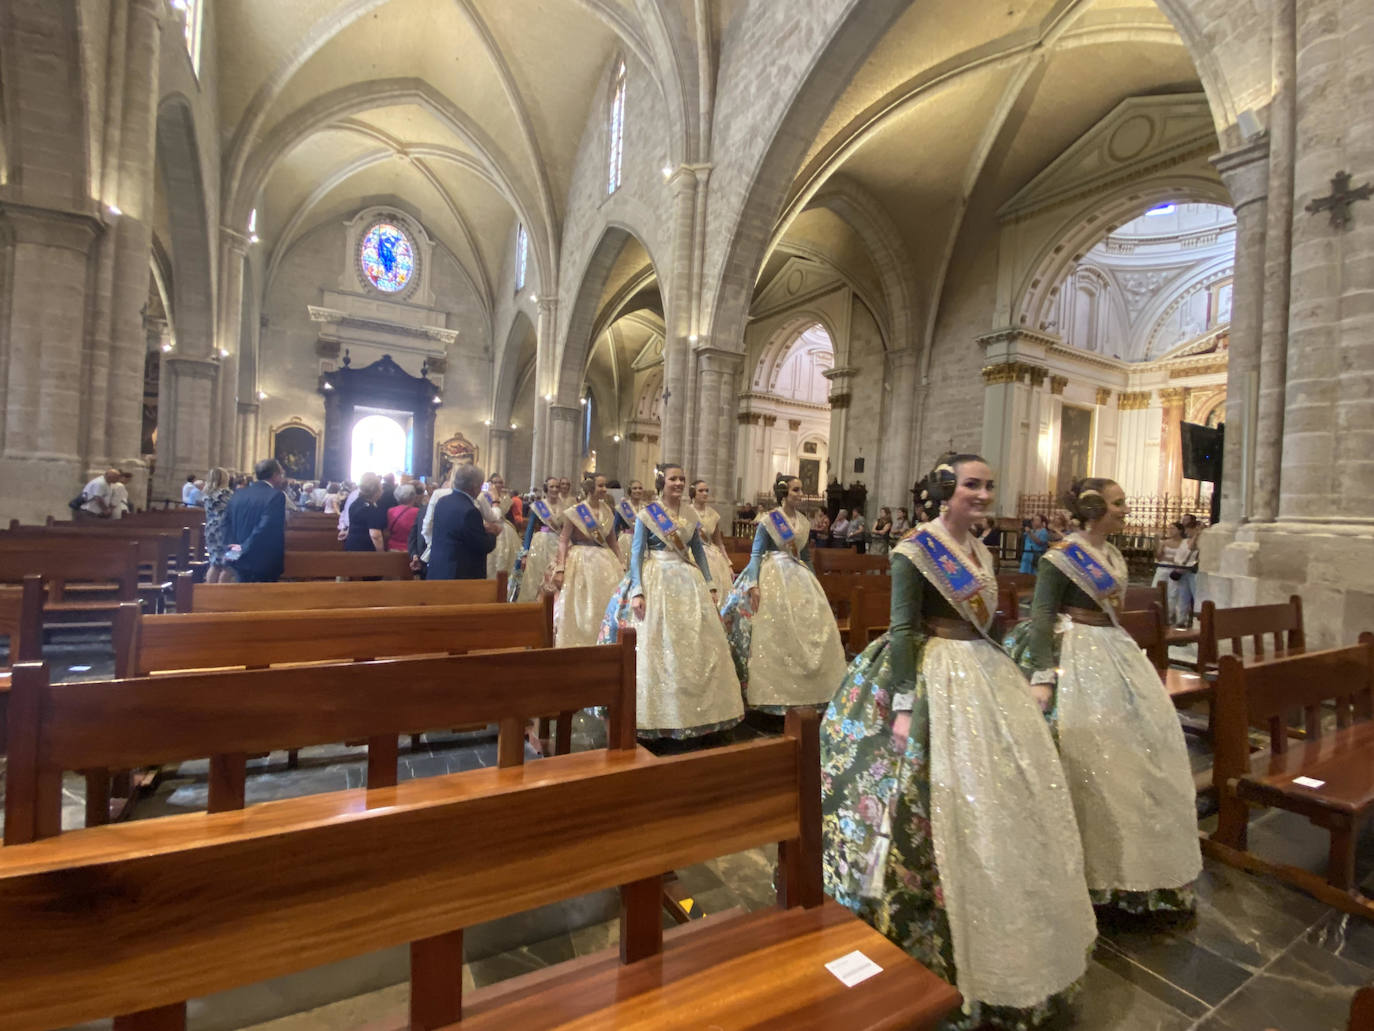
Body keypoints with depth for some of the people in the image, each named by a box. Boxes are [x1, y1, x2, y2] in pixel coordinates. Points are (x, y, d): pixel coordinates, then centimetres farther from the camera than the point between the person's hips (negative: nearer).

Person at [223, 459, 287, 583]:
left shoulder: (238, 494, 8)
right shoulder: (276, 496, -15)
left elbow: (227, 522, 8)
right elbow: (265, 527, -23)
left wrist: (233, 546, 3)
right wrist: (245, 548, -14)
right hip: (265, 563, -7)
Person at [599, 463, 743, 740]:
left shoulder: (690, 514, 9)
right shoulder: (646, 514, -5)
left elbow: (699, 552, 14)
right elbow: (636, 555, -7)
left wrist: (710, 586, 9)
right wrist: (636, 592, -17)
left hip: (688, 581, 5)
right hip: (657, 582, -5)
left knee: (695, 646, 8)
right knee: (657, 647, -3)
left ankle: (693, 711, 22)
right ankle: (659, 713, 10)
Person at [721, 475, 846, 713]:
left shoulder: (804, 522, 11)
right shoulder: (768, 519, -5)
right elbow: (755, 554, -8)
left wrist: (813, 584, 14)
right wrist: (753, 585, -17)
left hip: (799, 578, 6)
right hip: (773, 578, -6)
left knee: (810, 631, 2)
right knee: (773, 635, -2)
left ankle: (802, 690, 15)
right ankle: (774, 694, 10)